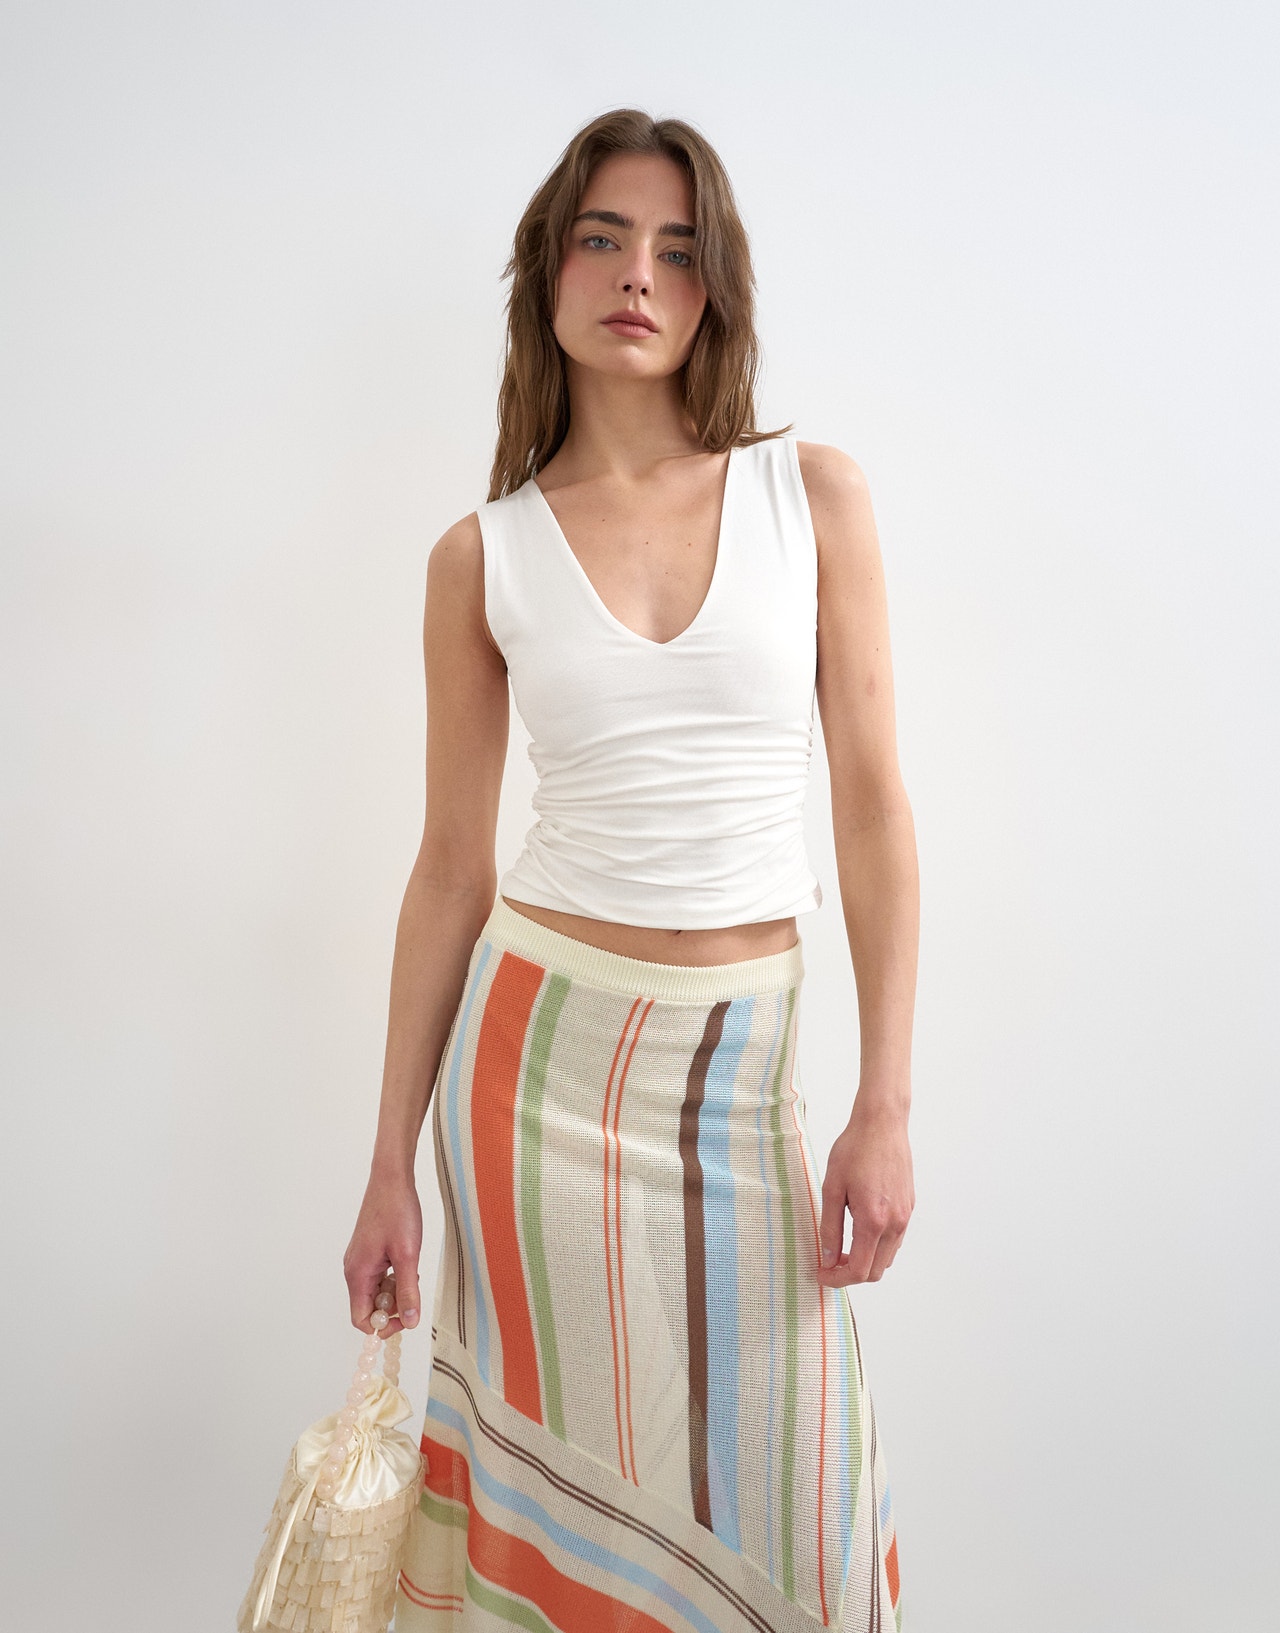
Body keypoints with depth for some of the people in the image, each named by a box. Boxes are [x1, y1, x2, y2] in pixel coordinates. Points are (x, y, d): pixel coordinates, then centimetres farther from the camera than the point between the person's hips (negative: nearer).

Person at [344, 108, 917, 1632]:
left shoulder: (815, 494, 0)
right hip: (539, 1041, 0)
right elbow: (451, 867, 3)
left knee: (774, 1498, 10)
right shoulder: (482, 557, 1)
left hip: (742, 1060, 1)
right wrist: (391, 1166, 4)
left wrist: (885, 1108, -6)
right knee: (566, 1484, 13)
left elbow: (872, 807, -1)